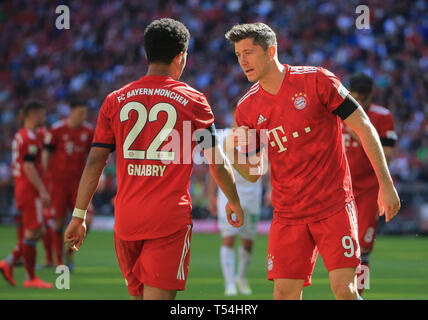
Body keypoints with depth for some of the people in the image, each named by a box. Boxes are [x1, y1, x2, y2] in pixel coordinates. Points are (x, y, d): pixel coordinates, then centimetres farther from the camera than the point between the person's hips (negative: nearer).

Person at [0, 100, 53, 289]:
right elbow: (28, 167, -20)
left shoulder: (19, 136, 17)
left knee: (38, 232, 12)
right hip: (29, 190, -10)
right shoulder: (30, 137, -14)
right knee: (32, 232, -5)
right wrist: (42, 190, -22)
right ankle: (30, 278, -1)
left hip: (21, 188, 10)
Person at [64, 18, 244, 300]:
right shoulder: (192, 100, 1)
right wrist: (234, 203, 23)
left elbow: (94, 163, 6)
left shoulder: (115, 101, 8)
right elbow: (218, 163, 7)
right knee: (158, 297, -8)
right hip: (170, 218, -3)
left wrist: (79, 215, 12)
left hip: (126, 219, 4)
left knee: (138, 295, 17)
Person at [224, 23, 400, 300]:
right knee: (285, 294, -4)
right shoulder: (247, 107, 5)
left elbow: (364, 128, -3)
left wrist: (386, 184, -7)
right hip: (287, 213, 3)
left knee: (344, 289, -14)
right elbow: (252, 173, 11)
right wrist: (234, 153, -11)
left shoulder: (316, 80, -7)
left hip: (333, 205, -3)